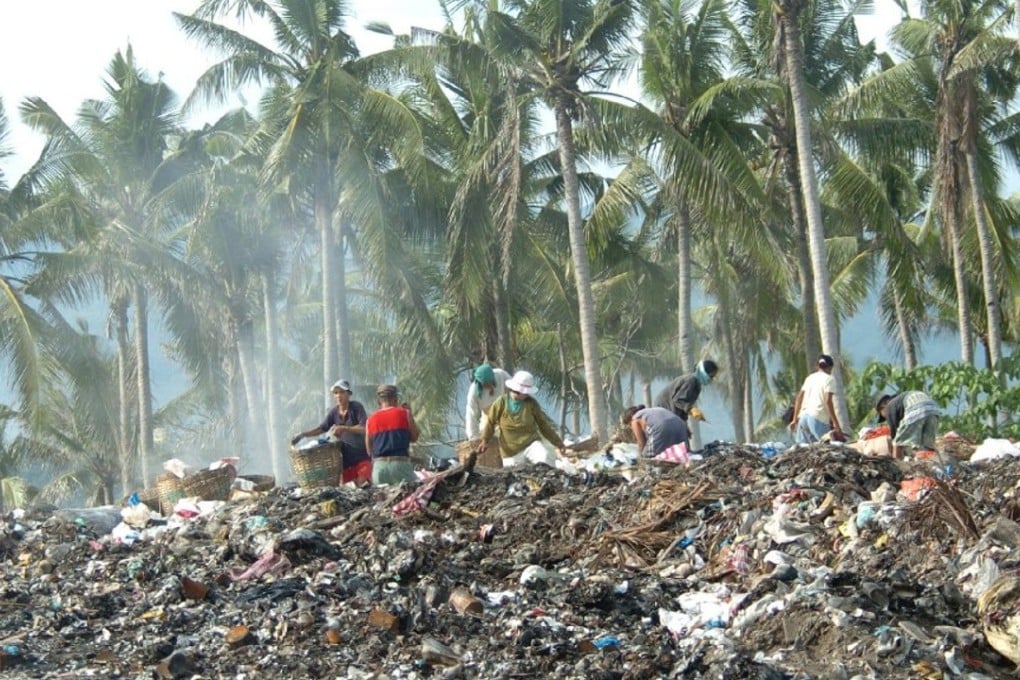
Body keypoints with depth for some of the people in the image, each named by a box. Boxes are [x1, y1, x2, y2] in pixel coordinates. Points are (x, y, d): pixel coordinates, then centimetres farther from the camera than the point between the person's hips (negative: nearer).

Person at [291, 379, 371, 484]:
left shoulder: (356, 407, -9)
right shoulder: (334, 412, 5)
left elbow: (365, 428, -19)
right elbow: (322, 428, 13)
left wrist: (343, 428, -29)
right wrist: (302, 434, 1)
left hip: (361, 455, -5)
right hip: (345, 457, 5)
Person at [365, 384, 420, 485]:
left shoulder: (371, 419, 11)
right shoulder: (403, 413, 3)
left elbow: (369, 450, 14)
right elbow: (414, 437, 11)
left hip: (379, 465, 3)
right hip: (400, 463, -3)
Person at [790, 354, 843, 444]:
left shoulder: (809, 378, 20)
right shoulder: (829, 379, 0)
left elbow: (798, 399, 18)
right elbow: (828, 401, -11)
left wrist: (795, 419, 23)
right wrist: (836, 423, -11)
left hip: (803, 416, 7)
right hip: (818, 418, -7)